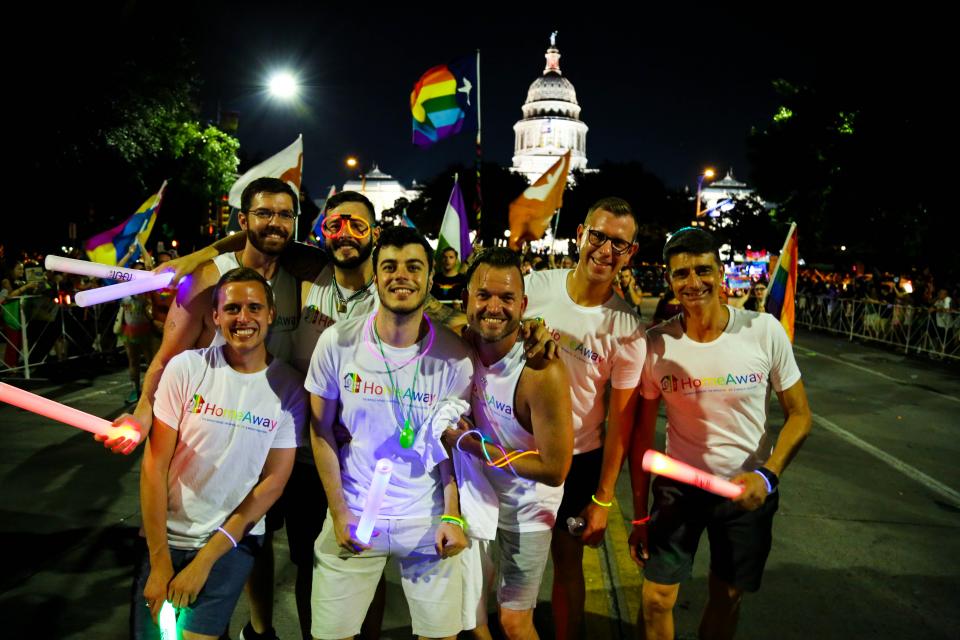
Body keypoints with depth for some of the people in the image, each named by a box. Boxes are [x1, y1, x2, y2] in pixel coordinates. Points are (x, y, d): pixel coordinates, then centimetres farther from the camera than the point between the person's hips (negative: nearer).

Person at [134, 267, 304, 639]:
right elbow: (154, 465, -9)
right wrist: (160, 560, -9)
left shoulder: (288, 388, -10)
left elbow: (273, 481, -8)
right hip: (166, 535, 1)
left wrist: (205, 560, -10)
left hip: (233, 540, -1)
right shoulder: (186, 368, -11)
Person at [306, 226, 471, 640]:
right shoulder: (337, 342, -9)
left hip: (428, 519, 0)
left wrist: (452, 516, -9)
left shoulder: (453, 356, -8)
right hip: (353, 513, 0)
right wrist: (339, 512, -5)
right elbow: (321, 429, -1)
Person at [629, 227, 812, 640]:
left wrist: (768, 475, -21)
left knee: (727, 597, 18)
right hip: (678, 485, 0)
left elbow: (799, 414, -5)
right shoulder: (656, 345, -13)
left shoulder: (764, 331, -15)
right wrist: (639, 516, -3)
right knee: (657, 599, 4)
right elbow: (642, 432, -5)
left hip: (748, 487, 0)